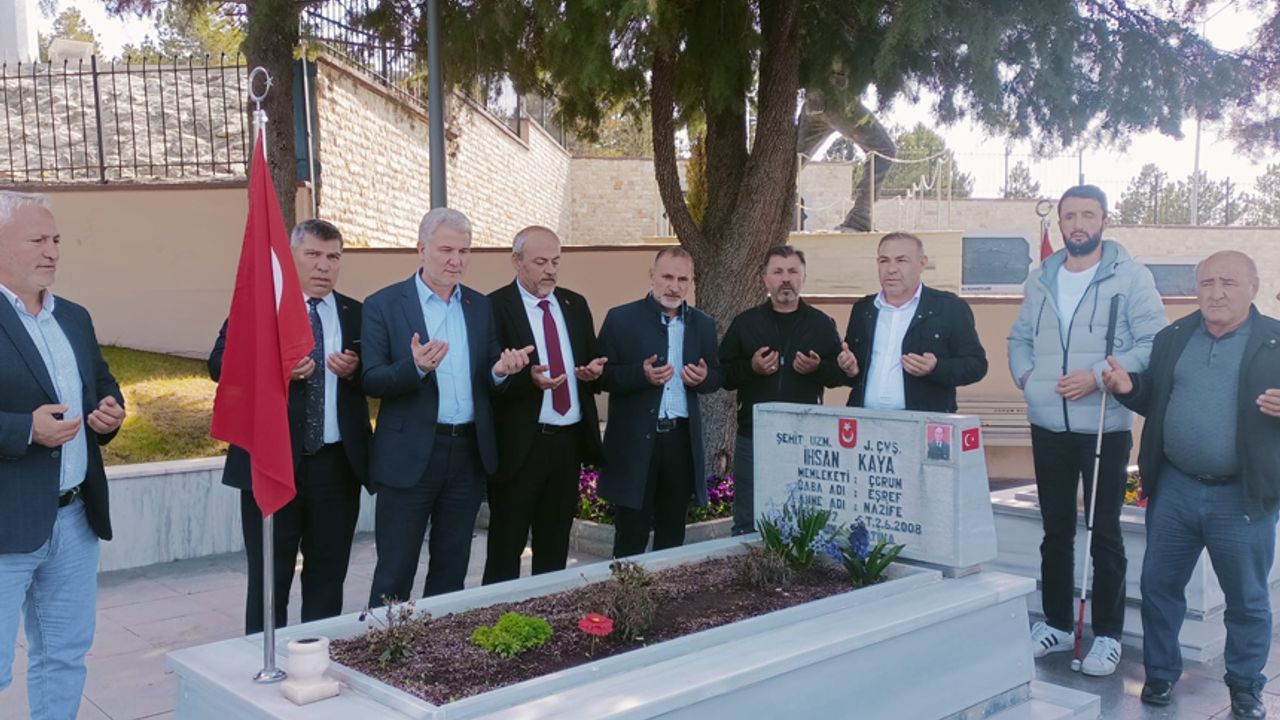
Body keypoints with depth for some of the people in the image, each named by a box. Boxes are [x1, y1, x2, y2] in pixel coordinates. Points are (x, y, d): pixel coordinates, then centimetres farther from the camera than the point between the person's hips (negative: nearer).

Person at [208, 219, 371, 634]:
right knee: (269, 575, 7)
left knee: (329, 575, 13)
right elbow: (220, 365, -7)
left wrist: (355, 370, -12)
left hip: (337, 463, 3)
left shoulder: (355, 314, 9)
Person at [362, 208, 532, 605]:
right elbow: (371, 381, -9)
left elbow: (489, 380, 11)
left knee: (452, 569, 15)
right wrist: (416, 367, -28)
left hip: (470, 453, 5)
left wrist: (499, 371, -13)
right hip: (410, 455, -4)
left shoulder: (480, 306, 9)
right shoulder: (384, 304, -4)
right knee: (394, 573, 2)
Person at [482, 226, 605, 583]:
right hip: (520, 444, -6)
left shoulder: (575, 304, 11)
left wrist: (594, 371, -6)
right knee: (506, 547, 5)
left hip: (569, 442, 6)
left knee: (555, 546, 15)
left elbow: (592, 364, 16)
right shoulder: (495, 307, -8)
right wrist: (529, 378, -28)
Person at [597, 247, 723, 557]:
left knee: (672, 533, 14)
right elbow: (603, 375, -6)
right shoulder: (621, 318, -3)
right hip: (636, 440, -4)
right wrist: (641, 374, -22)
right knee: (631, 535, 3)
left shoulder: (703, 324, 9)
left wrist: (703, 377, -8)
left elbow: (718, 376, 15)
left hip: (682, 438, 4)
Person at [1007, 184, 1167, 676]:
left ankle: (1108, 635, 17)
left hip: (1104, 426, -4)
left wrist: (1098, 376, -18)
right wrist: (1024, 375, 0)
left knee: (1105, 534, 4)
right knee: (1055, 530, 14)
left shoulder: (1130, 277, -5)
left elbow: (1154, 342, -11)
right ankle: (1056, 624, 27)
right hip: (1047, 425, 5)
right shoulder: (1040, 279, 11)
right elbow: (1019, 337, 17)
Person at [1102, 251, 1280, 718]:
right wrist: (1128, 386, -8)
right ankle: (1160, 673, 29)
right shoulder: (1173, 337, 7)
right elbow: (1153, 399, 13)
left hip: (1242, 497, -3)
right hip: (1174, 489, 3)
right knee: (1158, 586, 12)